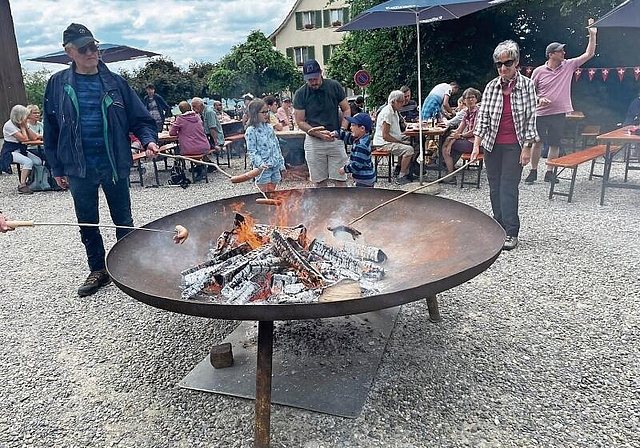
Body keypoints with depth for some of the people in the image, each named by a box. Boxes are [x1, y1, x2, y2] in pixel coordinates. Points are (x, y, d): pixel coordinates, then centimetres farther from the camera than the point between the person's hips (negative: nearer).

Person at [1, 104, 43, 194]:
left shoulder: (21, 124, 8)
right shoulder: (9, 125, -15)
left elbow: (33, 137, -1)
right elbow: (24, 139, -22)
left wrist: (25, 126, -6)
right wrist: (22, 127, -10)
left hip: (21, 150, 7)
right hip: (10, 152, -7)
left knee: (38, 161, -13)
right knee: (28, 162, -31)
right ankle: (22, 186, -24)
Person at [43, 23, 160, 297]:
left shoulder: (114, 82, 0)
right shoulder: (58, 84, 2)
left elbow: (140, 118, 1)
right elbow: (51, 129, 5)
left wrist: (149, 140, -19)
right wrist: (57, 168, 4)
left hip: (114, 165, -1)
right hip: (78, 169, 1)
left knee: (123, 221, 10)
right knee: (87, 223, 13)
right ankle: (98, 270, 29)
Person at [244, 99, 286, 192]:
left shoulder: (269, 127, 10)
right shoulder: (251, 130, -10)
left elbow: (277, 146, 15)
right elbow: (251, 151, -13)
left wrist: (281, 163, 14)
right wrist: (260, 163, -27)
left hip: (275, 165, 6)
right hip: (263, 168, -6)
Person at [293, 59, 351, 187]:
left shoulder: (334, 86, -1)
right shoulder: (300, 94, -3)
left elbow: (346, 110, 6)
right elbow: (300, 122, -3)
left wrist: (342, 130, -11)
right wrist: (319, 133, -18)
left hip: (335, 139, 0)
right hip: (314, 141, 0)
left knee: (340, 181, 0)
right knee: (320, 183, 6)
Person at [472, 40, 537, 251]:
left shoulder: (527, 85, -2)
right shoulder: (491, 86, 3)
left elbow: (531, 118, -3)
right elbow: (482, 117, 1)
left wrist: (527, 148, -8)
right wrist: (476, 145, -9)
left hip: (514, 146, -3)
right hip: (492, 145, 3)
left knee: (508, 187, -8)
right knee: (495, 188, 7)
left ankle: (511, 233, -1)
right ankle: (499, 228, 19)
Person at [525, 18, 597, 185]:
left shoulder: (569, 66, 5)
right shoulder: (538, 71, -2)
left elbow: (588, 54, 6)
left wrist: (592, 35, -1)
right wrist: (539, 99, -15)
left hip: (559, 113, 3)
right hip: (541, 113, -2)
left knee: (555, 144, 6)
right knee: (537, 142, 1)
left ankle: (549, 172, 15)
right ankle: (533, 171, 12)